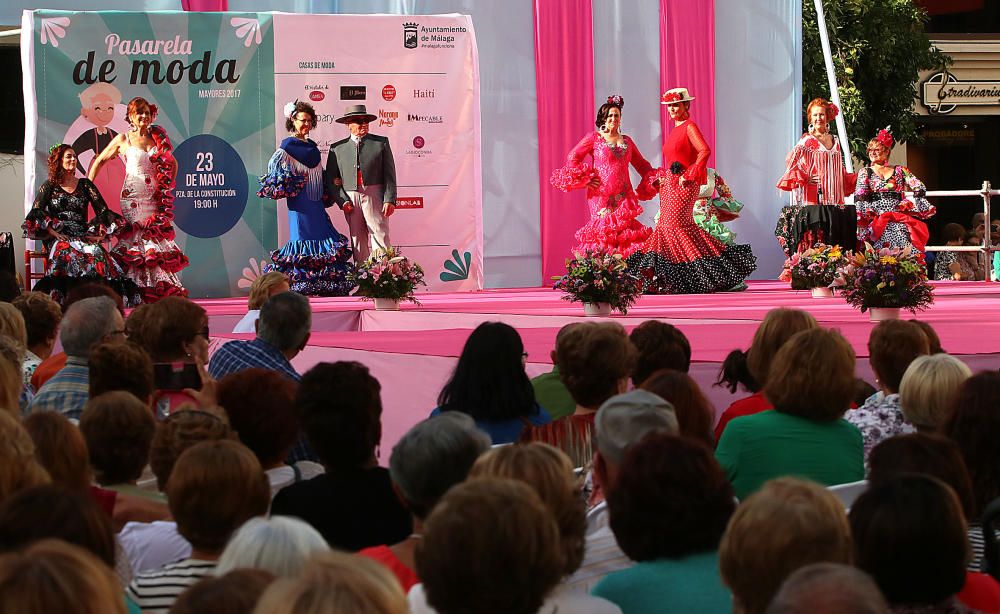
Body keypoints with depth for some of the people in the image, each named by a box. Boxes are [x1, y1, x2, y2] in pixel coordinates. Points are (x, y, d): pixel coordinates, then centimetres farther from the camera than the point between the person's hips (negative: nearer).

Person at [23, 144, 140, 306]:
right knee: (69, 255, -39)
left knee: (98, 253, -34)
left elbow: (103, 211, 12)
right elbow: (35, 215, 1)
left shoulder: (85, 184, 18)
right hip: (59, 238, -2)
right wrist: (55, 233, -12)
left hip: (84, 236, 2)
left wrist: (99, 234, -5)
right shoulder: (50, 186, 13)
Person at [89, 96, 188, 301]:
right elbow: (99, 161, 10)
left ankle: (162, 288, 2)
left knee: (157, 239, -1)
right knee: (135, 239, -8)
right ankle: (136, 290, -8)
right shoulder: (124, 140, 2)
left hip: (155, 198, 3)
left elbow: (172, 163, 25)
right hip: (133, 198, -3)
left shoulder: (158, 138, 11)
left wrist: (168, 186, 15)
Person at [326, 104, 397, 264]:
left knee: (380, 237, -6)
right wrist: (343, 201, -5)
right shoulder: (337, 148, 10)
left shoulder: (381, 143, 8)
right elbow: (331, 179, 8)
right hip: (350, 199, 1)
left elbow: (389, 174, 4)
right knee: (358, 242, 4)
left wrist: (389, 200, -6)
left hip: (375, 197, -1)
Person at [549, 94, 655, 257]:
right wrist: (585, 180, -6)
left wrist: (653, 179, 9)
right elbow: (572, 157, 1)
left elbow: (641, 164, 25)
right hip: (601, 194, -4)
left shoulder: (626, 141, 17)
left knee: (625, 231, -6)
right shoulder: (594, 138, 5)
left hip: (623, 195, 4)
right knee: (604, 230, -12)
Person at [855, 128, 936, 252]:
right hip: (876, 218, -1)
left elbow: (920, 189, 11)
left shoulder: (899, 170, 19)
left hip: (899, 218, 1)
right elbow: (859, 197, 3)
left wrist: (908, 203, -2)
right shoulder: (865, 172, 17)